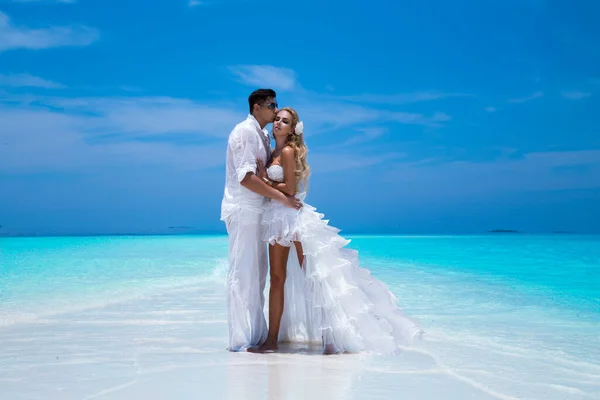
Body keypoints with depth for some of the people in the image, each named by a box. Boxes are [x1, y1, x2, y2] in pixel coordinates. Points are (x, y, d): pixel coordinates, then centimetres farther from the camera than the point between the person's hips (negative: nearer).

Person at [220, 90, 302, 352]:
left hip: (254, 211, 10)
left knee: (257, 273, 12)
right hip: (242, 210, -10)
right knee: (243, 273, -7)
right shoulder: (245, 132, -13)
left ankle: (257, 335, 20)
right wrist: (281, 198, -22)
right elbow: (246, 177, -22)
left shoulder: (262, 135, 17)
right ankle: (241, 340, -3)